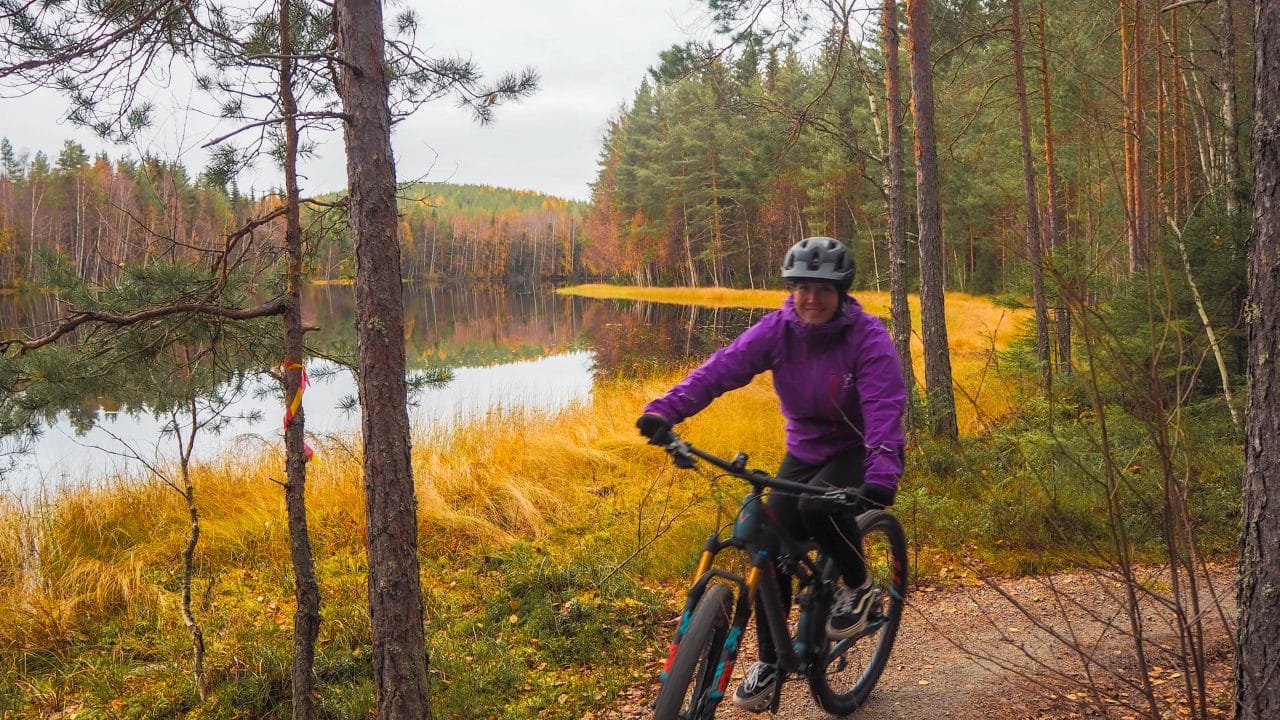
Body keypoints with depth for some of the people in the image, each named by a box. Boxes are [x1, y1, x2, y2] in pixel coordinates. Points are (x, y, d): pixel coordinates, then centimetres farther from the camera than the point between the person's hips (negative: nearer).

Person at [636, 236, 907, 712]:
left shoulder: (868, 337, -22)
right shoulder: (778, 329, -13)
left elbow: (885, 408, -34)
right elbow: (723, 367, -25)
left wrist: (881, 476, -50)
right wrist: (666, 411, -40)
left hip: (859, 450, -4)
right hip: (805, 450, 4)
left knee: (817, 508, -34)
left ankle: (858, 586, -3)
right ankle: (770, 661, 12)